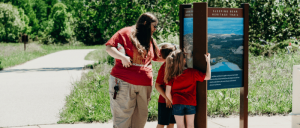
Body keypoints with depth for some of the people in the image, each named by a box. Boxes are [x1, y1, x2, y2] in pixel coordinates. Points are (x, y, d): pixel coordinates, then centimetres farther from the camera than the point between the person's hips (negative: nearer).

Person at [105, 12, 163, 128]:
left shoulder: (150, 40, 20)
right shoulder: (126, 33, 0)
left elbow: (158, 57, 29)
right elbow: (109, 48, -5)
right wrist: (123, 57, -19)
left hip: (144, 85, 6)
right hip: (124, 82, -6)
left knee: (141, 117, 5)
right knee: (123, 115, -4)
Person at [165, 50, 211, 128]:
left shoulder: (171, 76, -5)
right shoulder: (192, 72, -6)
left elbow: (167, 93, -6)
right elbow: (207, 77, 1)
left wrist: (172, 102, 12)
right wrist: (208, 61, 8)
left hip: (177, 103, 0)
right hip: (191, 103, 0)